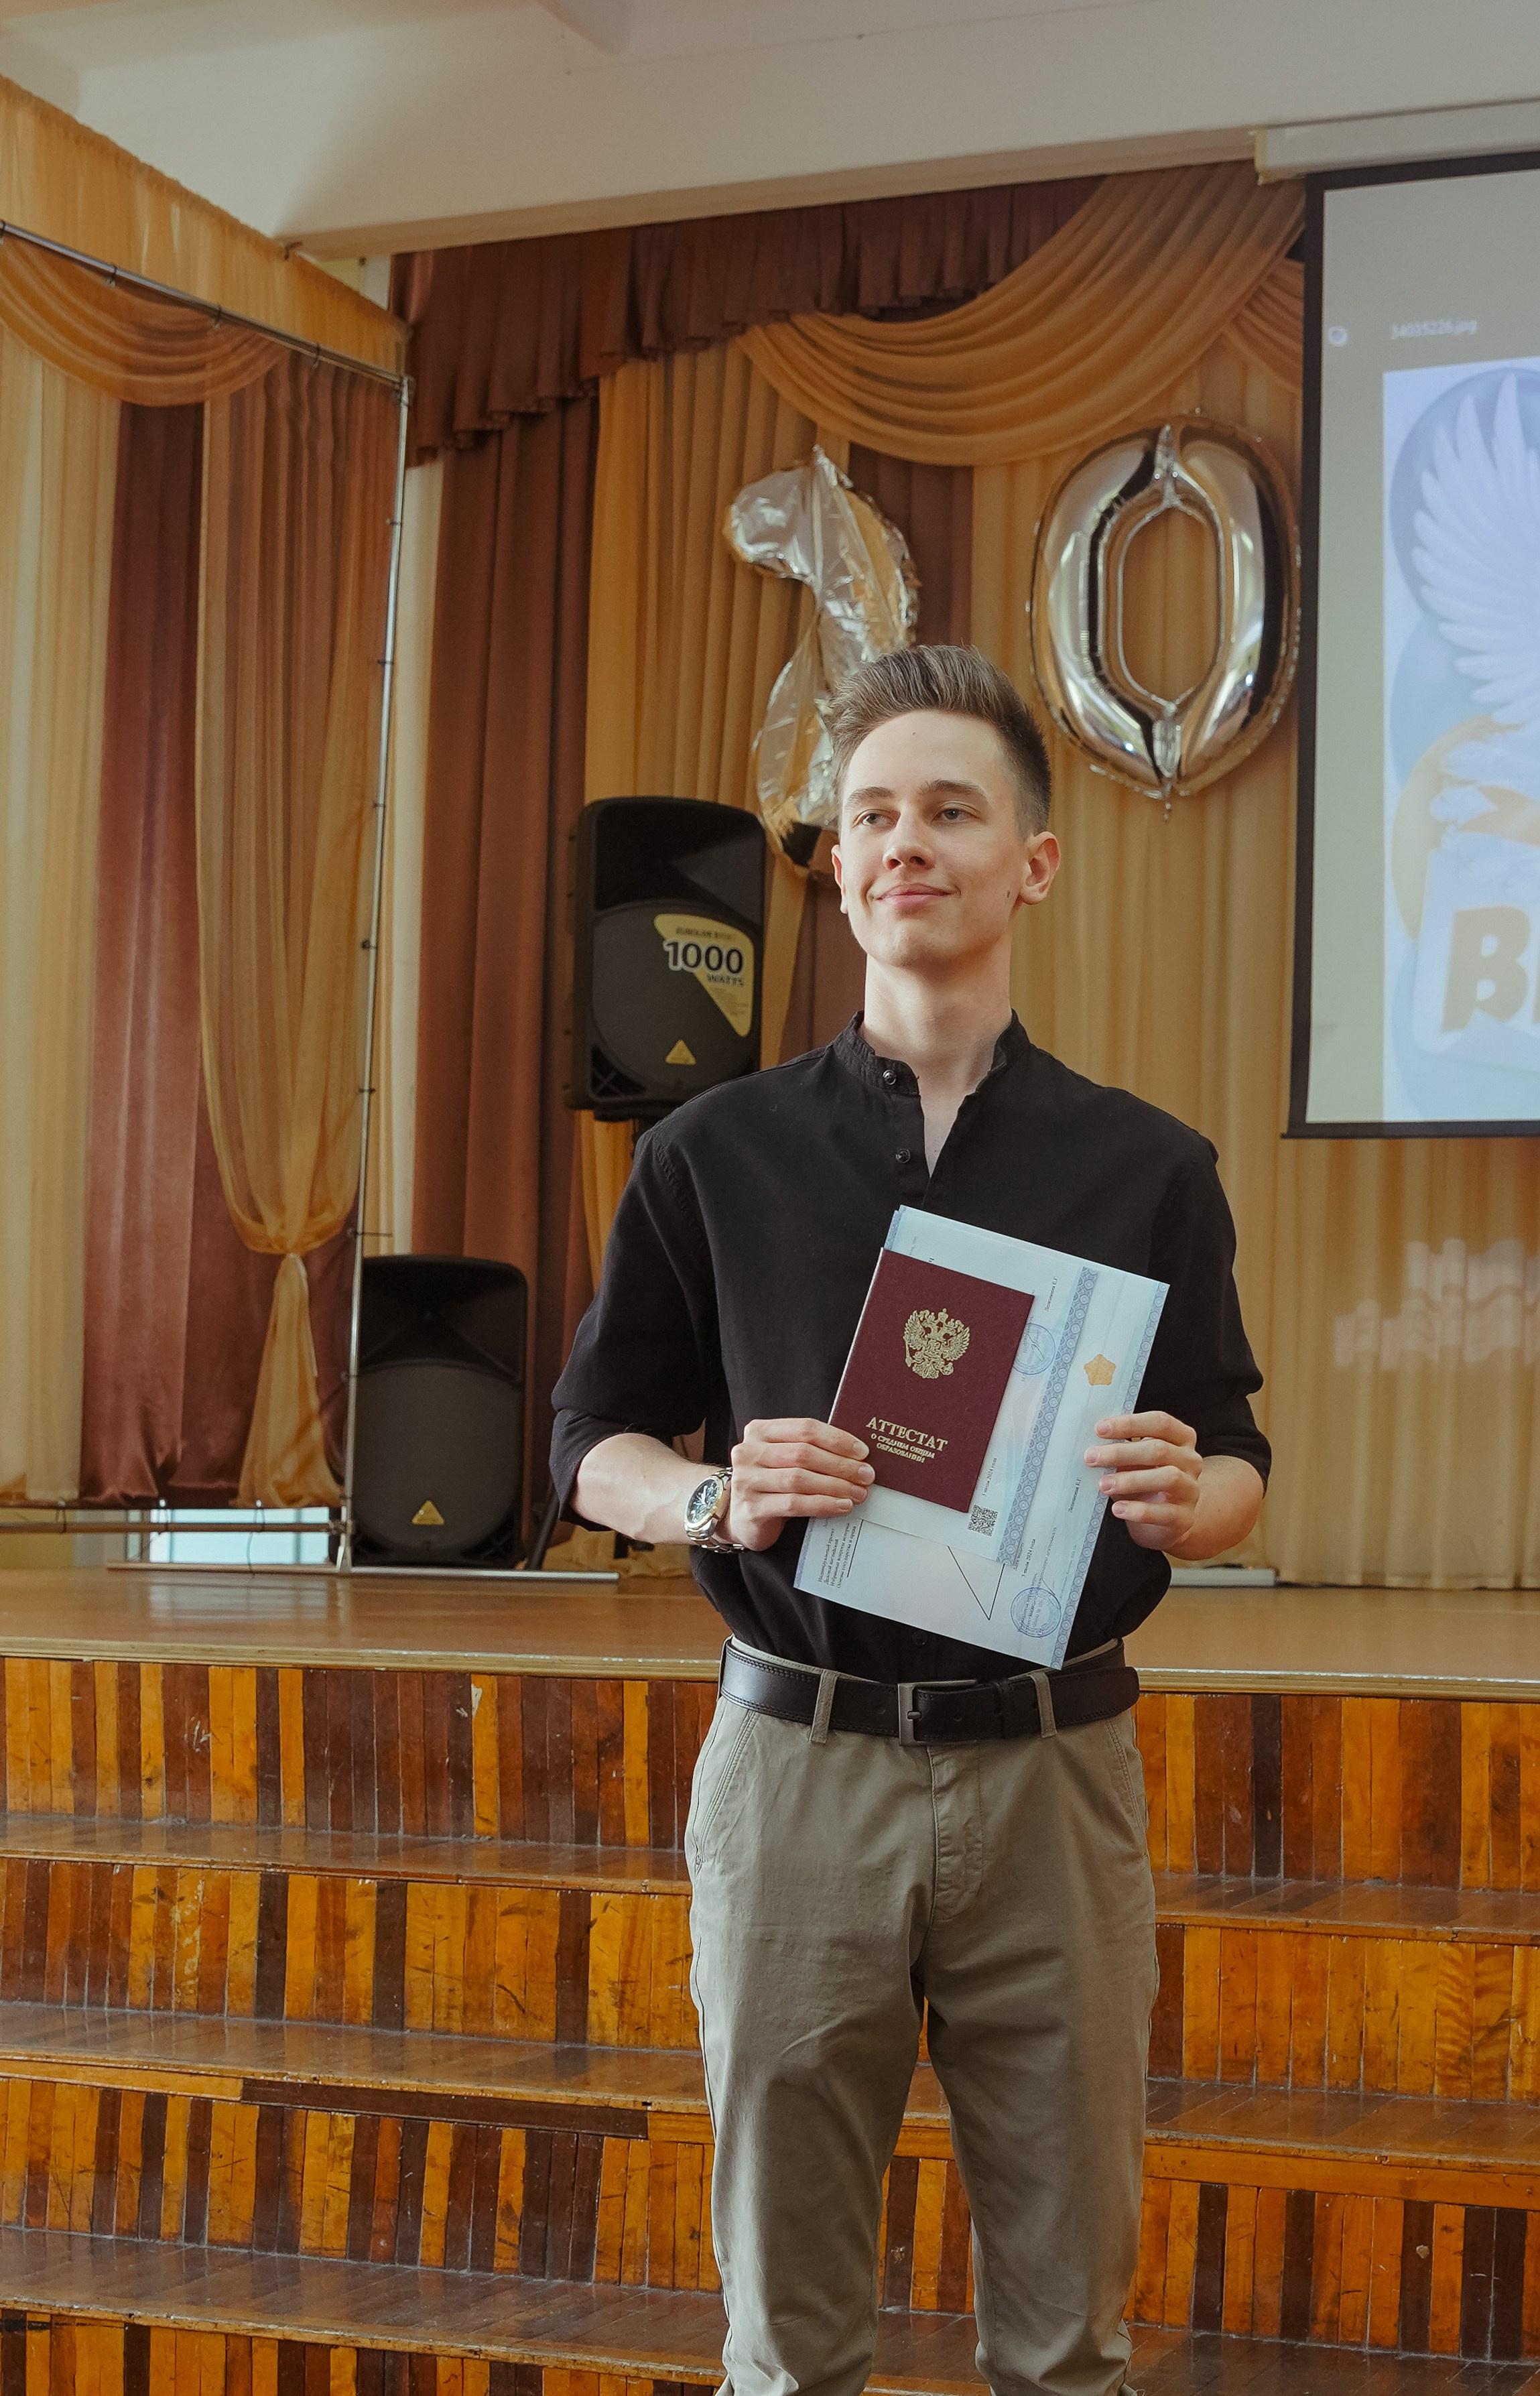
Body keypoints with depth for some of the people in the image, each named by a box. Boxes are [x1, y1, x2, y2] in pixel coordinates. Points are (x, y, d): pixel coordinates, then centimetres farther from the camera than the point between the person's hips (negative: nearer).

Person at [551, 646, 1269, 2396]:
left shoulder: (1144, 1168, 7)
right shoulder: (718, 1154, 6)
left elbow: (1236, 1470, 11)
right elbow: (594, 1442, 10)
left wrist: (1183, 1498, -13)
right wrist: (720, 1500, -11)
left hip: (1052, 1768, 1)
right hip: (800, 1762, 0)